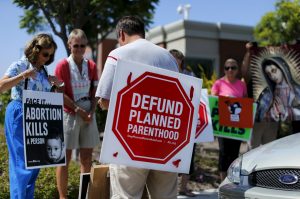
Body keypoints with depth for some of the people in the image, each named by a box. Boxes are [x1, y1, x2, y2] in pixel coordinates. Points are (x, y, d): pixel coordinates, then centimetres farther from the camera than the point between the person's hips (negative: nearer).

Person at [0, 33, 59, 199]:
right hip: (19, 116, -7)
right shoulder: (20, 65, -8)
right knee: (23, 162, -6)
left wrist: (54, 85, 2)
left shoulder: (43, 70, 12)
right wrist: (23, 76, -26)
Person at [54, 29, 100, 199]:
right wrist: (78, 110, -13)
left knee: (87, 157, 8)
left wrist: (91, 112, -7)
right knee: (65, 157, 0)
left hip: (89, 115, 4)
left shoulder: (91, 66, 7)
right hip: (69, 115, -4)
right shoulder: (62, 65, -5)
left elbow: (95, 91, 8)